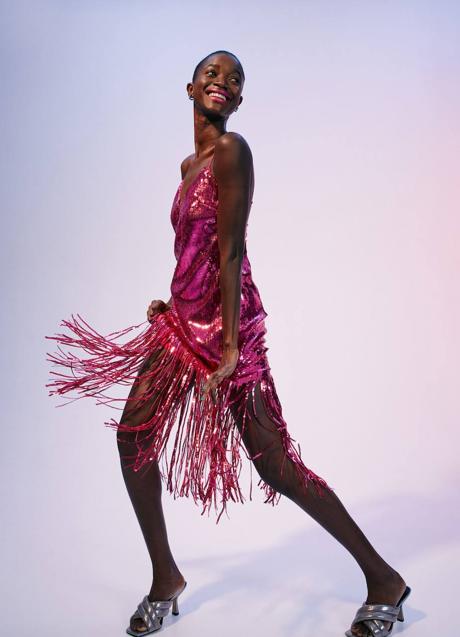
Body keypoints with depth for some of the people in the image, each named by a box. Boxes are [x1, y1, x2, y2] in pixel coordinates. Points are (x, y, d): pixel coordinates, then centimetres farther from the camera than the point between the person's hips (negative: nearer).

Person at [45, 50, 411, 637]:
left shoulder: (231, 150, -11)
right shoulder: (189, 163, 15)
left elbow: (231, 250, -19)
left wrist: (230, 347, -22)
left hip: (223, 321, -9)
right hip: (184, 319, 9)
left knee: (274, 462, -6)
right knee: (133, 438, 9)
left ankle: (384, 582, 10)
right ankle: (166, 579, 26)